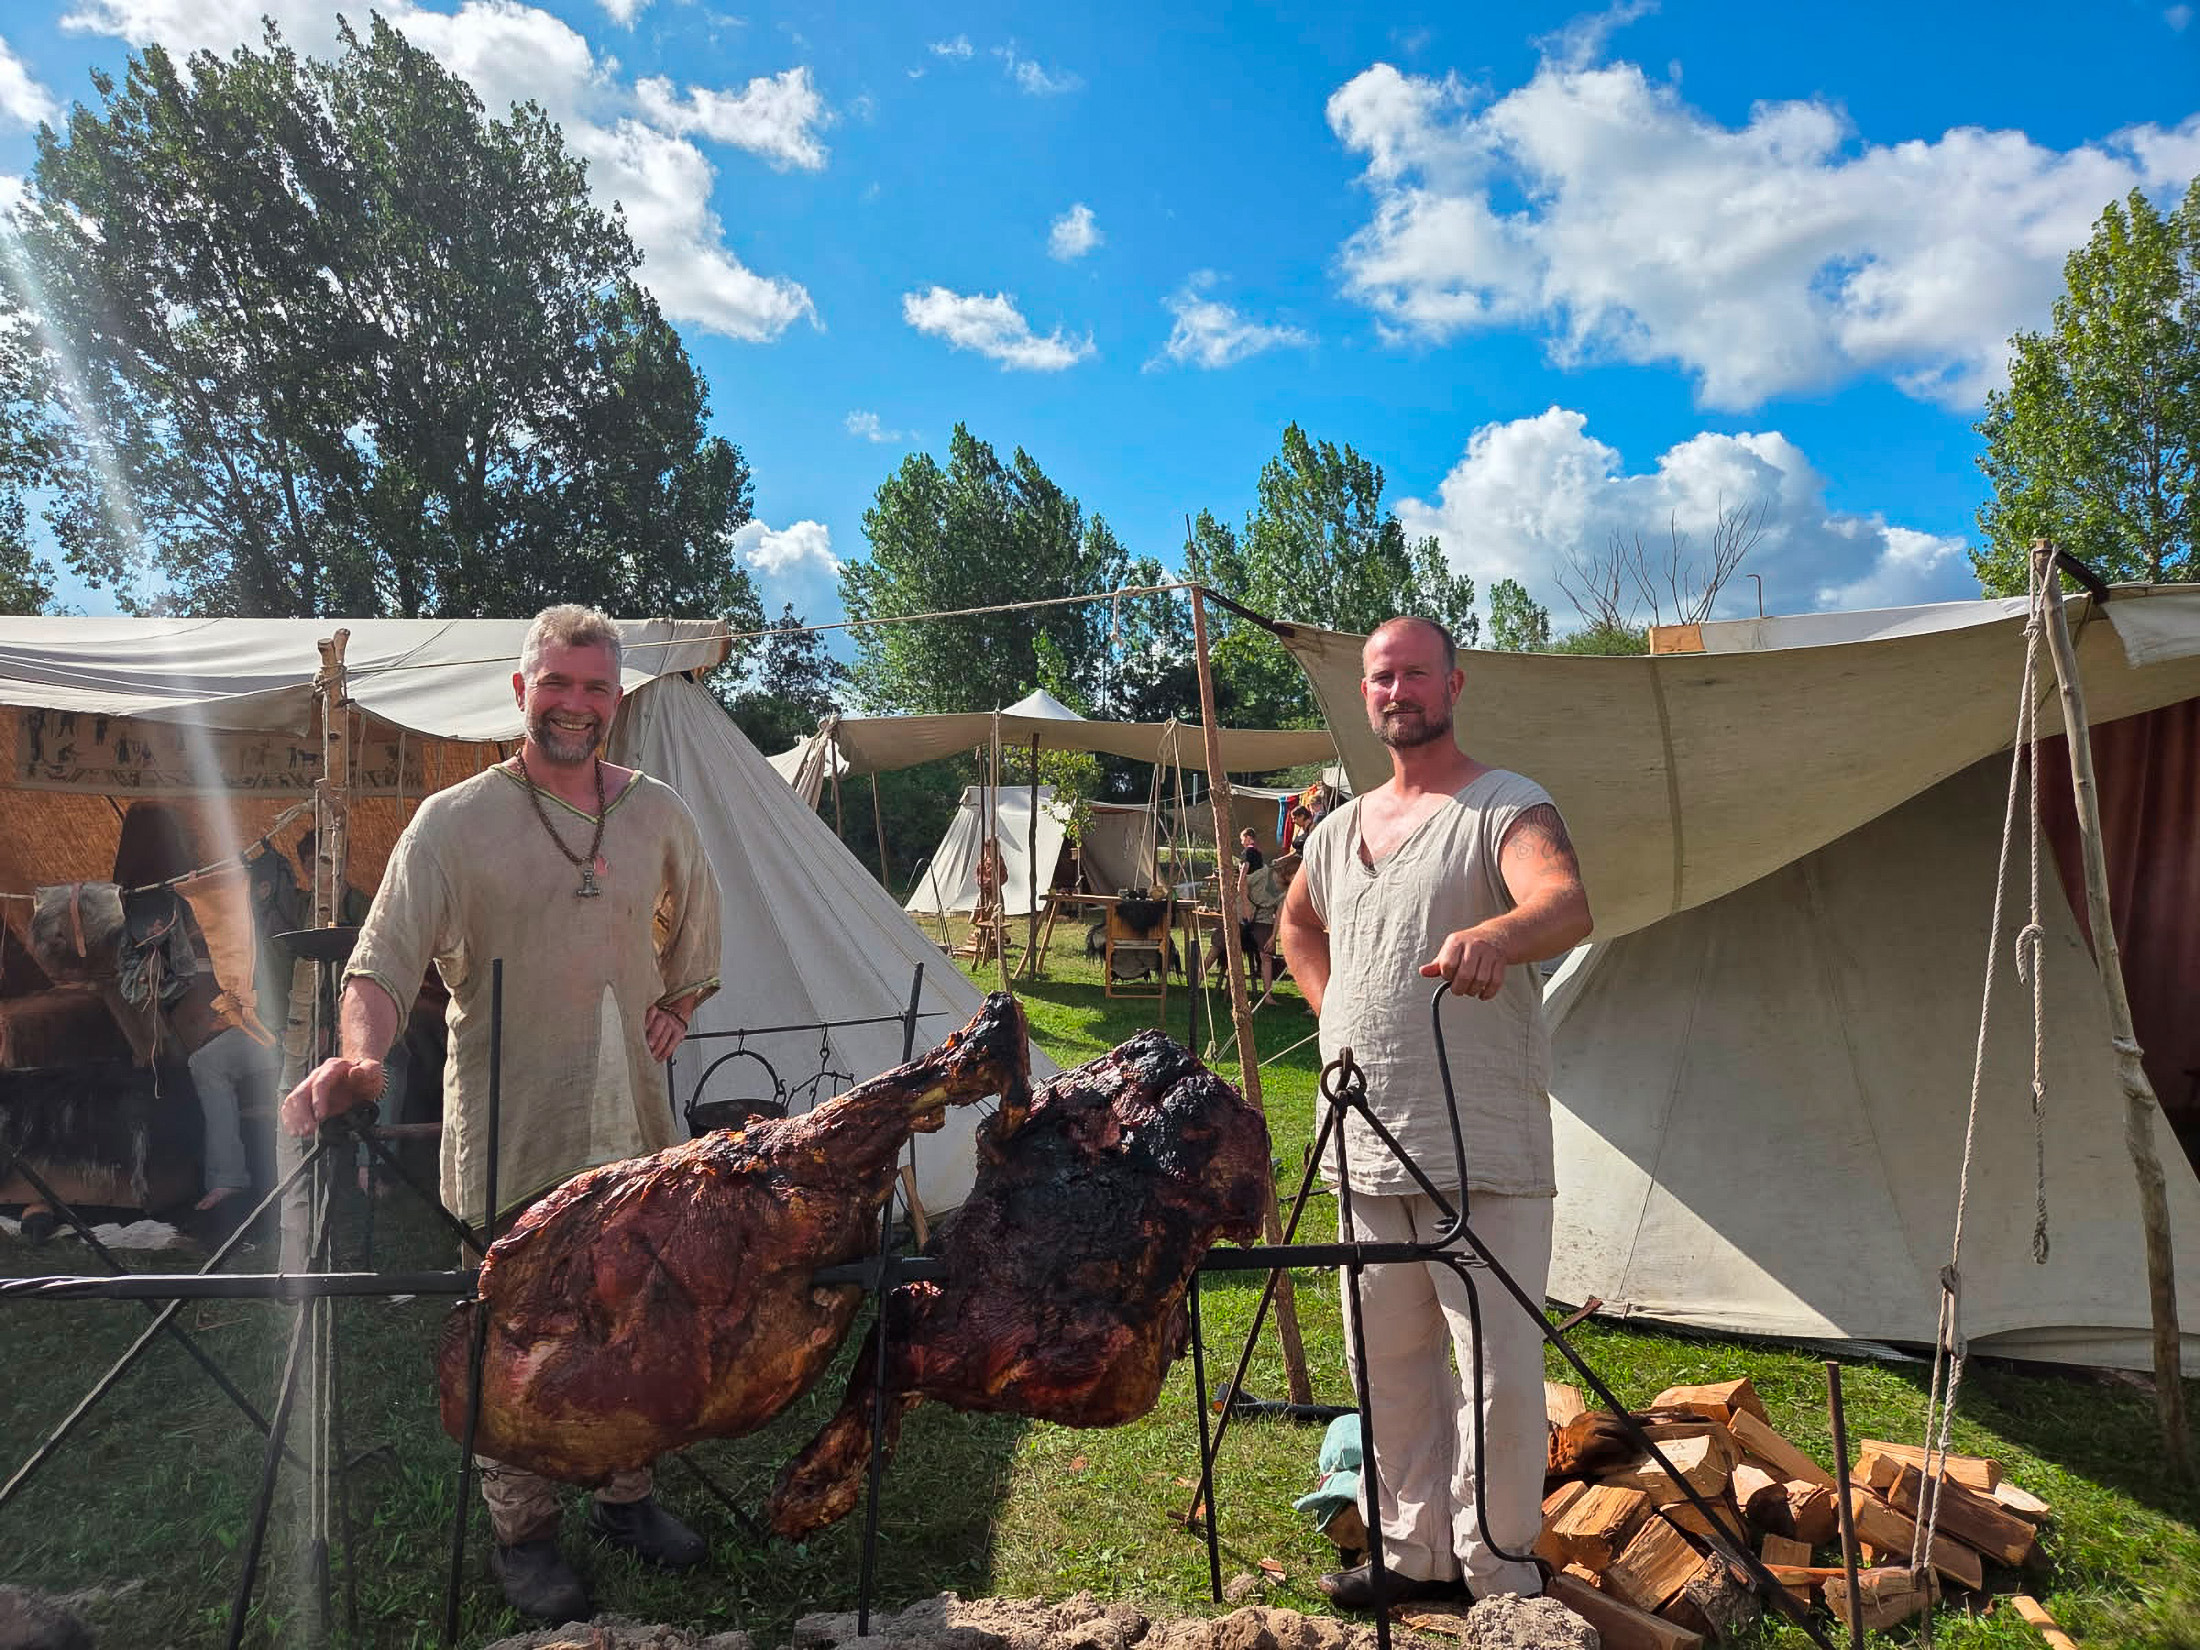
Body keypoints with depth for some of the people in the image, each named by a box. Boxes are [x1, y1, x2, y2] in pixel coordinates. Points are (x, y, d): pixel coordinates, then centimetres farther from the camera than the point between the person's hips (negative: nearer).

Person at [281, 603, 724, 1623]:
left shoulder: (656, 813, 6)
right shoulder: (455, 821, -7)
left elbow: (696, 925, 23)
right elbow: (385, 961, -14)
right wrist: (359, 1054, -32)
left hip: (632, 1123, 4)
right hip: (509, 1130, -4)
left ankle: (625, 1495, 36)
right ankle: (522, 1533, 26)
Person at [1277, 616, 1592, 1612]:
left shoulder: (1507, 808, -8)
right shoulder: (1338, 831, 12)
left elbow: (1567, 905, -28)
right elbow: (1297, 925, 31)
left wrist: (1495, 934, -50)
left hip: (1483, 1154, -6)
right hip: (1366, 1151, 7)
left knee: (1498, 1365, -1)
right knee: (1391, 1360, 16)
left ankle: (1498, 1573, 18)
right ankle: (1419, 1555, 32)